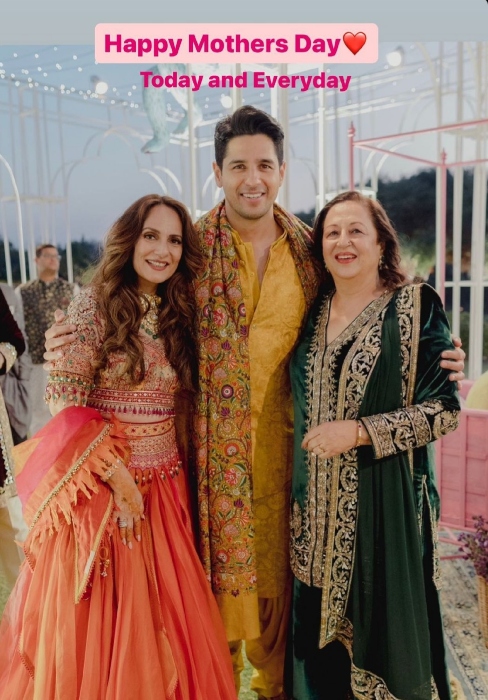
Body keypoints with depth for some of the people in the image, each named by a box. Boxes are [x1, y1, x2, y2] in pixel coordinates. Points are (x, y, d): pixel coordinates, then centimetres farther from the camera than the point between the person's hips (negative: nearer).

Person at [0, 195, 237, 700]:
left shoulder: (178, 313, 7)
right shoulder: (93, 305, -9)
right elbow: (65, 403, -13)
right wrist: (117, 477, -16)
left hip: (164, 483, 5)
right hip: (100, 482, -4)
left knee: (162, 613, 14)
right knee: (98, 625, 9)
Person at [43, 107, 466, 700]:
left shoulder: (308, 249, 3)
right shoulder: (192, 245, -4)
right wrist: (77, 338, -14)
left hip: (283, 438, 3)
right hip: (215, 442, -2)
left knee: (277, 561, 17)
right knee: (220, 561, 10)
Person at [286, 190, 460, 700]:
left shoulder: (416, 307, -7)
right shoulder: (313, 312, 6)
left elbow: (445, 408, -10)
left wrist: (359, 431, -18)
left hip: (385, 500, -4)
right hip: (317, 504, 5)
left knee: (383, 620, 10)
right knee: (319, 623, 16)